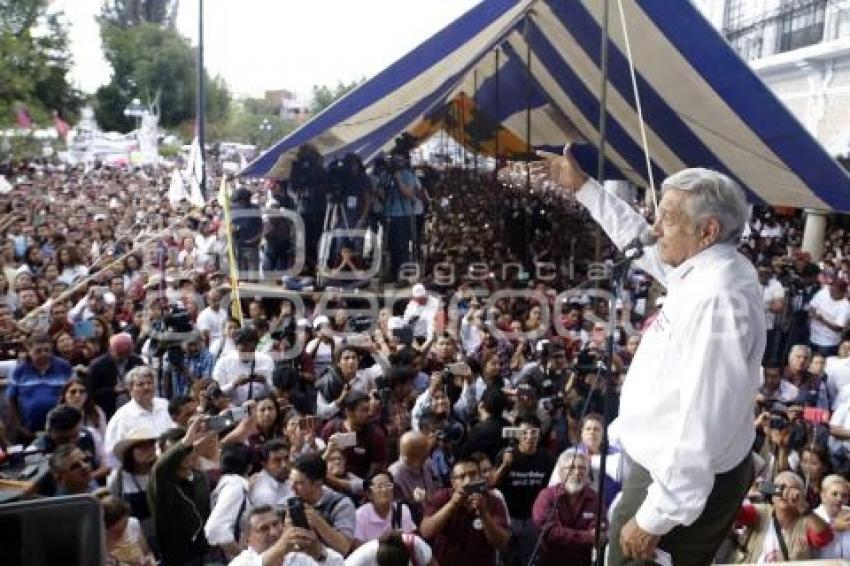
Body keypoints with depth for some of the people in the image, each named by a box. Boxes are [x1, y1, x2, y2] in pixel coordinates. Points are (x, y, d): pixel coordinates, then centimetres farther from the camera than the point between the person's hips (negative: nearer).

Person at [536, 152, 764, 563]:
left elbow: (704, 425, -31)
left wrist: (655, 517, -25)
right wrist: (581, 187, 22)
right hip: (673, 466, 9)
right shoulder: (708, 269, 1)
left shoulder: (715, 298, -29)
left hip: (685, 482, -9)